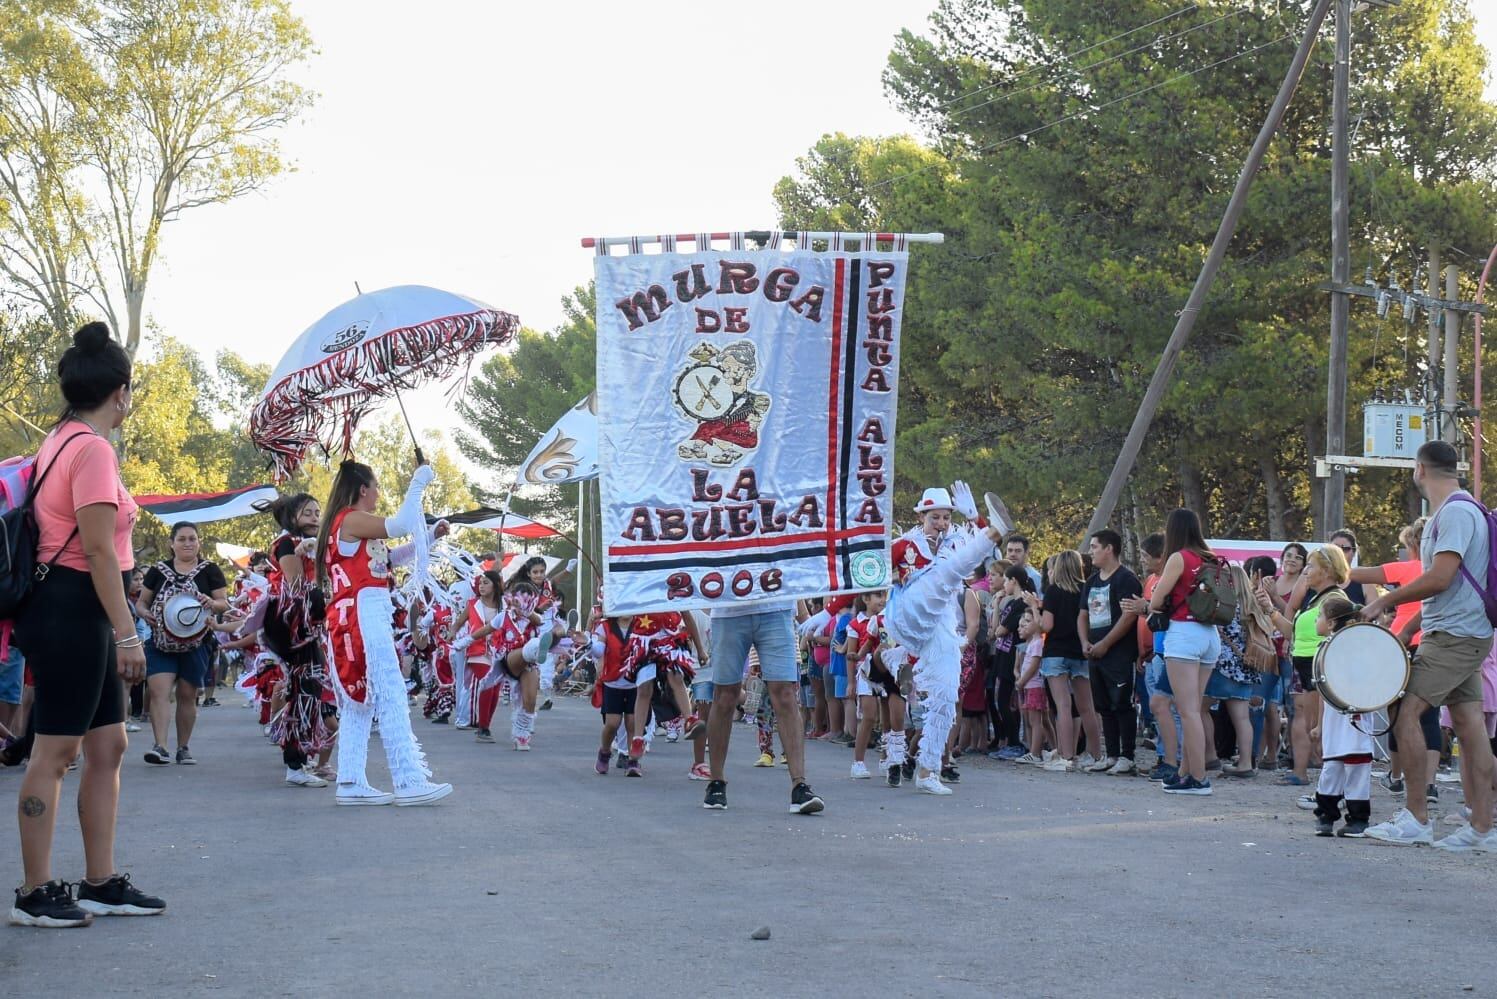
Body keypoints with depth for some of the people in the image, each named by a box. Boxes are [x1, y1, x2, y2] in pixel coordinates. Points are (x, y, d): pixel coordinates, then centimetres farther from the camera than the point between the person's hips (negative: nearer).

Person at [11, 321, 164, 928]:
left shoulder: (62, 441, 17)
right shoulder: (92, 449, -14)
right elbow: (98, 548, -19)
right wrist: (127, 633, -19)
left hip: (77, 615, 10)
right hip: (73, 611, -10)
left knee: (108, 746, 12)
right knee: (55, 752, -5)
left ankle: (101, 884, 16)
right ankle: (35, 895, 1)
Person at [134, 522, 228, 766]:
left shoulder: (209, 570, 5)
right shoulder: (158, 570, 7)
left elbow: (224, 603, 2)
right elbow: (141, 602, 11)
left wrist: (212, 604, -20)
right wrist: (145, 613, -11)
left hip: (195, 644, 0)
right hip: (161, 643, 0)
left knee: (187, 696, 6)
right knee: (158, 692, -14)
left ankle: (183, 748, 16)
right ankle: (160, 746, -19)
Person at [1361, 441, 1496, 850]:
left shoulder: (1456, 511, -14)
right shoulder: (1448, 511, 18)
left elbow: (1440, 578, -22)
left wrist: (1385, 601, -13)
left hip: (1454, 636, -10)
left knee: (1406, 711, -12)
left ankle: (1417, 818, -9)